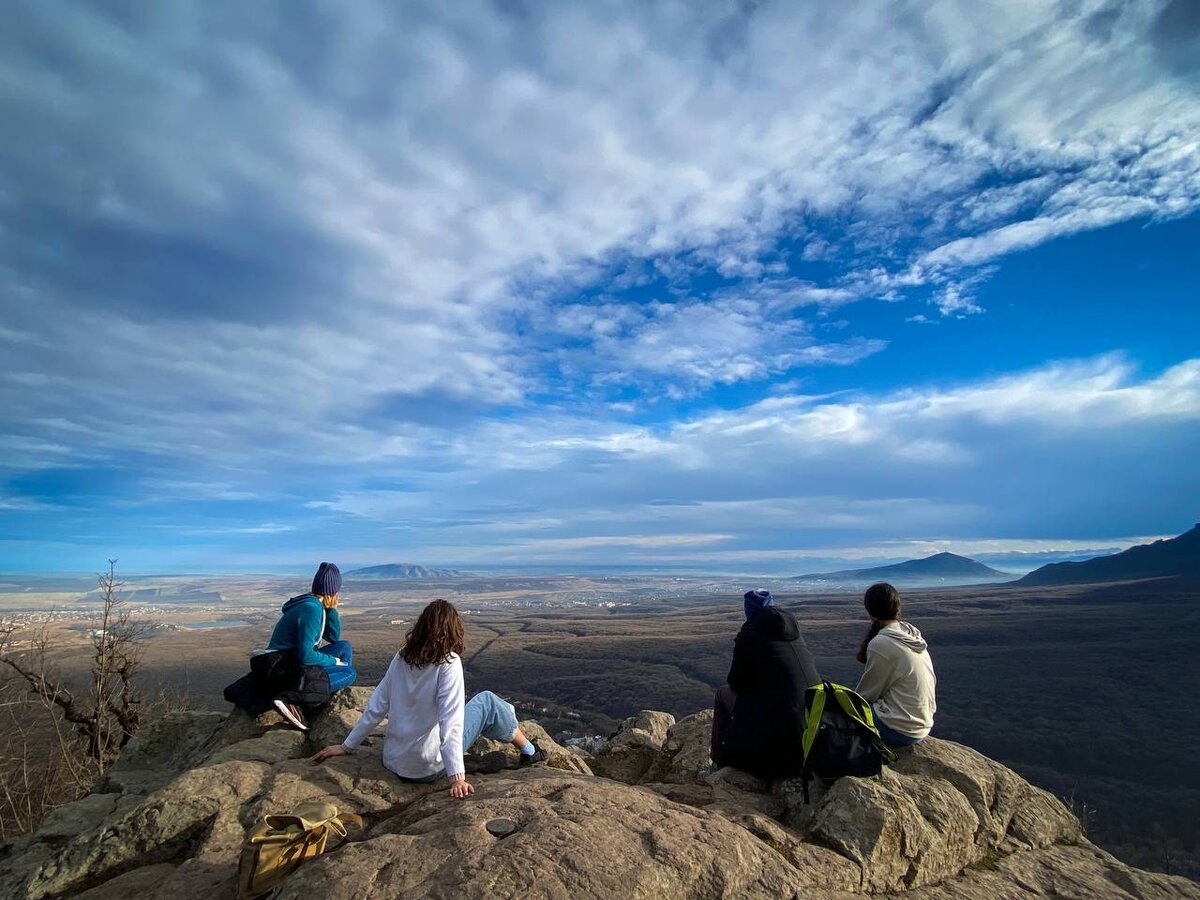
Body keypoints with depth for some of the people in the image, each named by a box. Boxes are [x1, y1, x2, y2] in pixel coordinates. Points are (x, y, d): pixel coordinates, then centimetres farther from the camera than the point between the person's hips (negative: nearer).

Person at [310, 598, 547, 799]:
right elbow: (450, 722, -25)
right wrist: (457, 777, -26)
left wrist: (346, 746, 13)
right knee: (486, 701, 11)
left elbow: (375, 708, 2)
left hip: (393, 761, 6)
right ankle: (529, 752, 26)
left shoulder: (401, 658, -1)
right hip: (428, 768, -6)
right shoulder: (448, 662, -19)